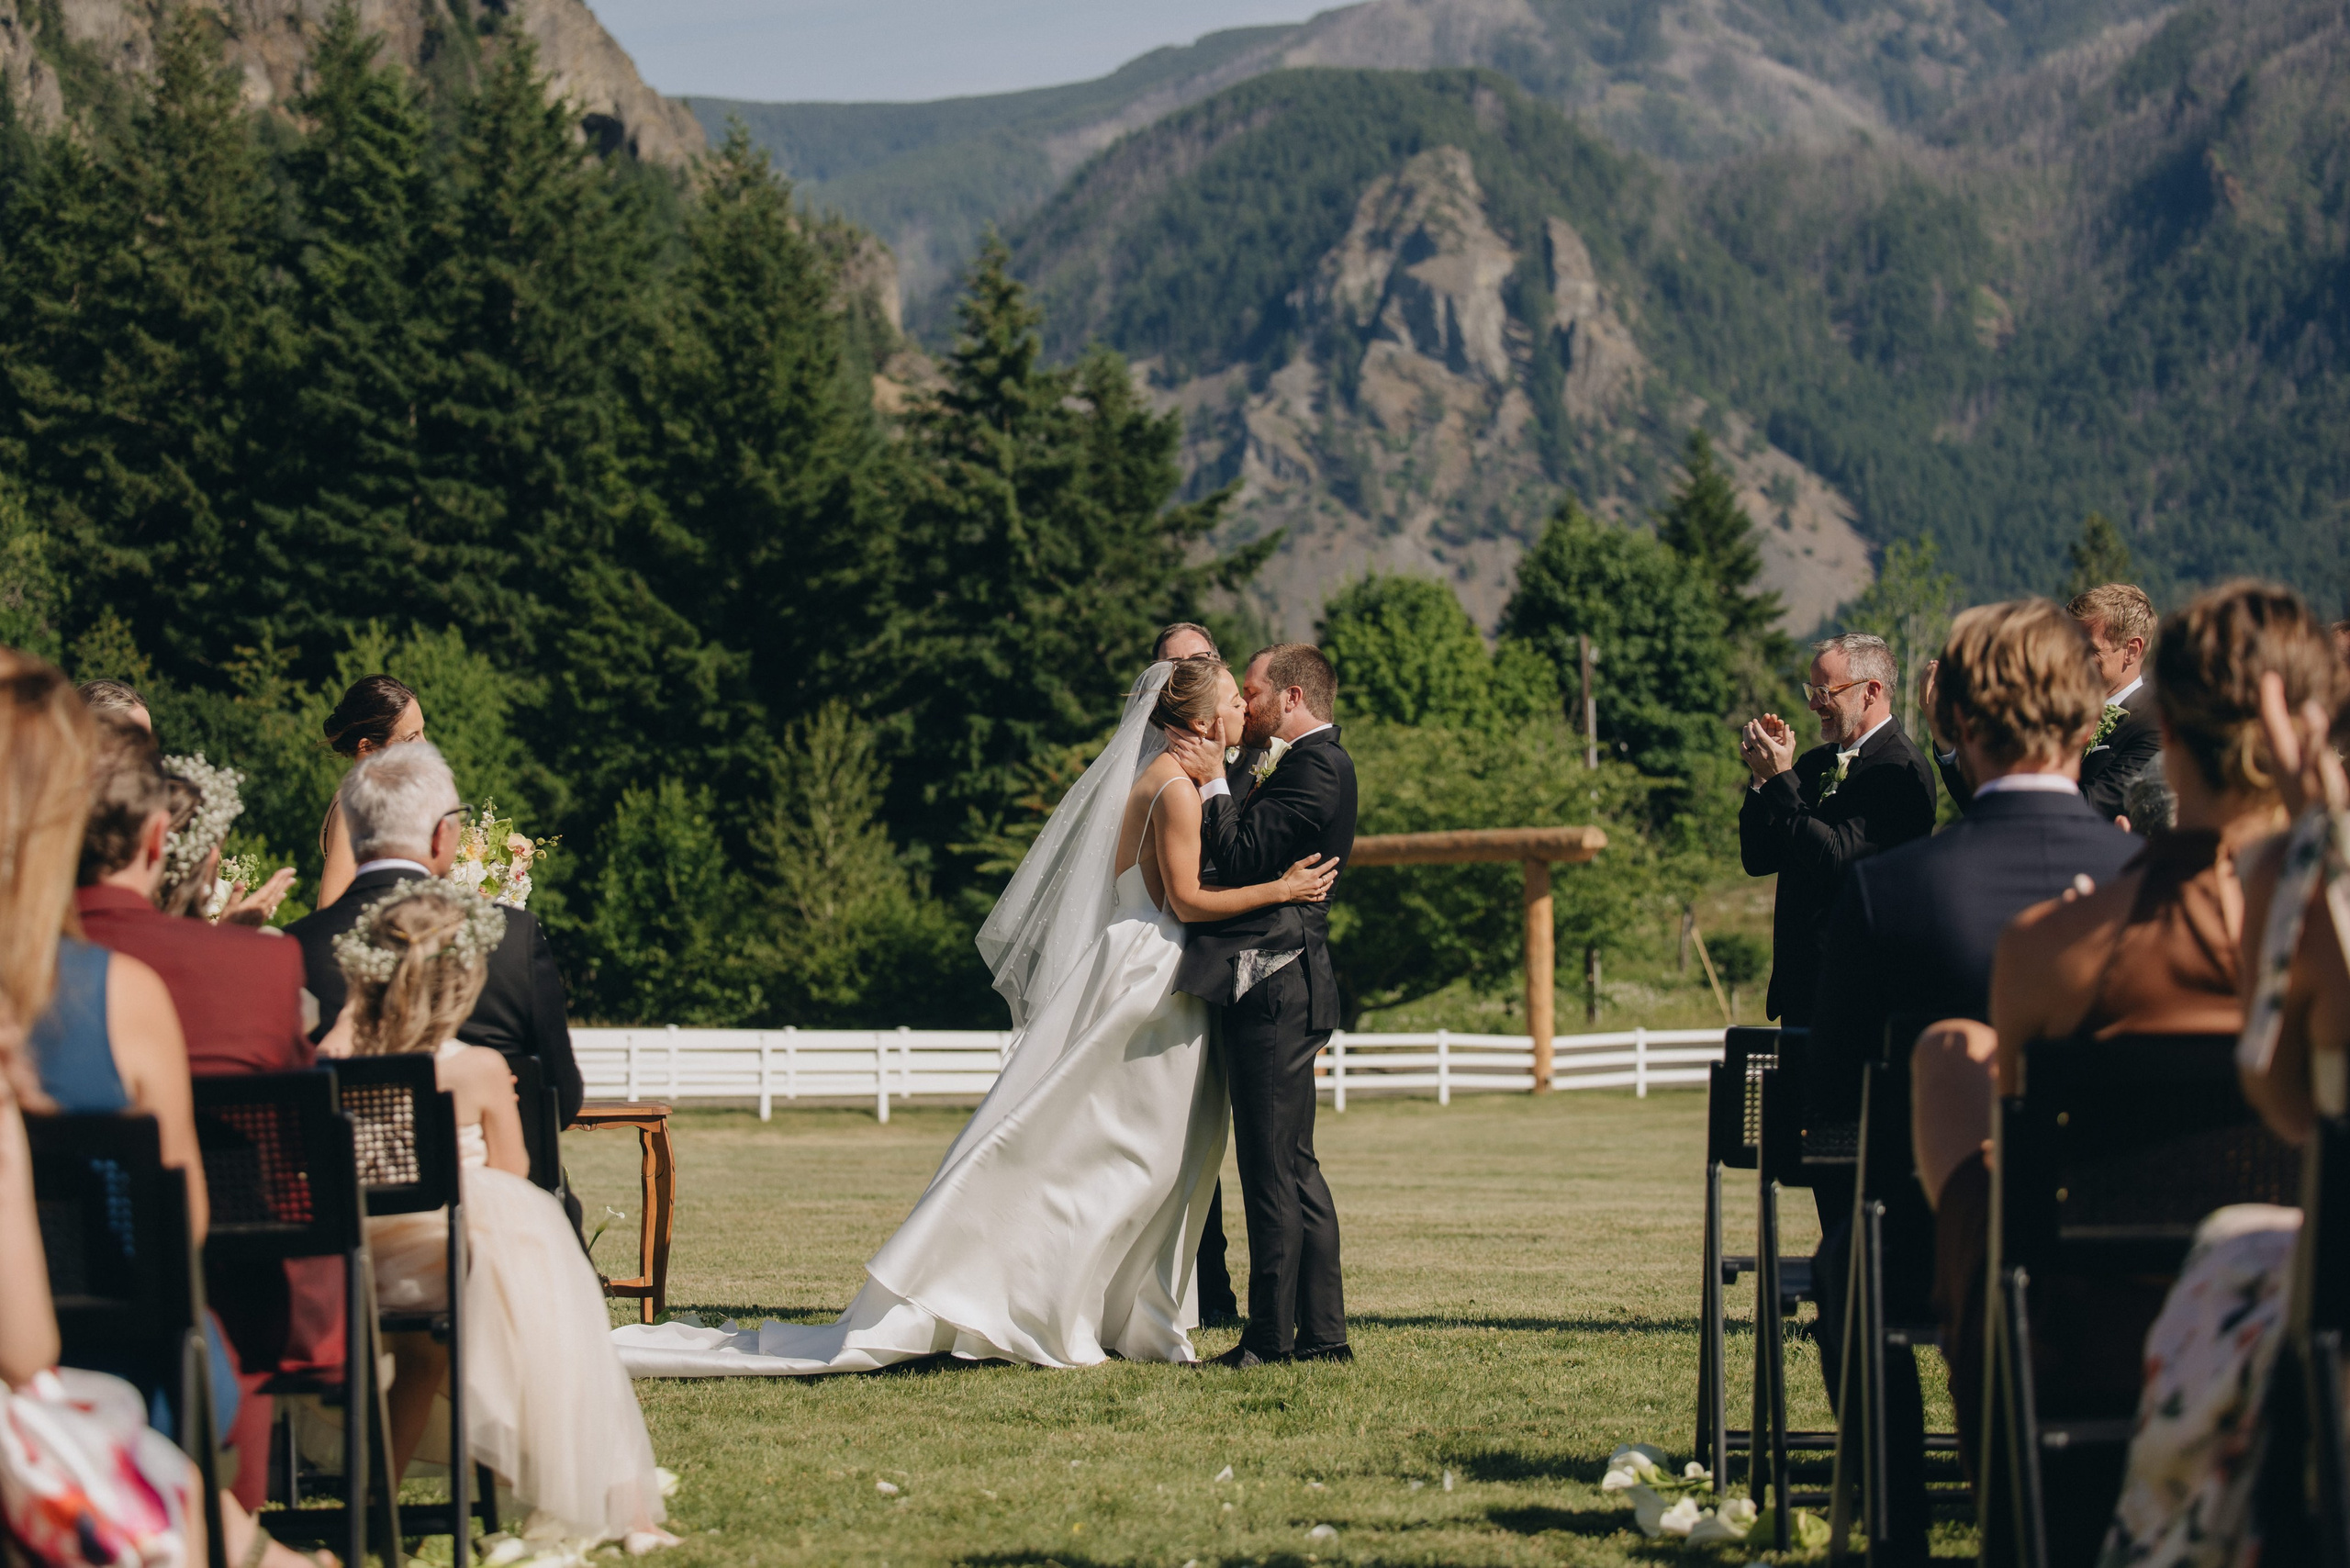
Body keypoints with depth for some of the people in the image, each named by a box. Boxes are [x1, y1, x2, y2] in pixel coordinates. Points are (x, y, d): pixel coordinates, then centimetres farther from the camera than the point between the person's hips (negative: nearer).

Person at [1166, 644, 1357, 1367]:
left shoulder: (1314, 766, -13)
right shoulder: (1311, 765, 20)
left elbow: (1244, 856, -19)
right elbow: (1247, 853, 20)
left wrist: (1212, 782, -9)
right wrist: (1218, 781, 13)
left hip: (1273, 988, -11)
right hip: (1278, 989, 11)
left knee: (1272, 1170, -7)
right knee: (1291, 1168, 12)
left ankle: (1272, 1337, -4)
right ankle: (1321, 1332, 14)